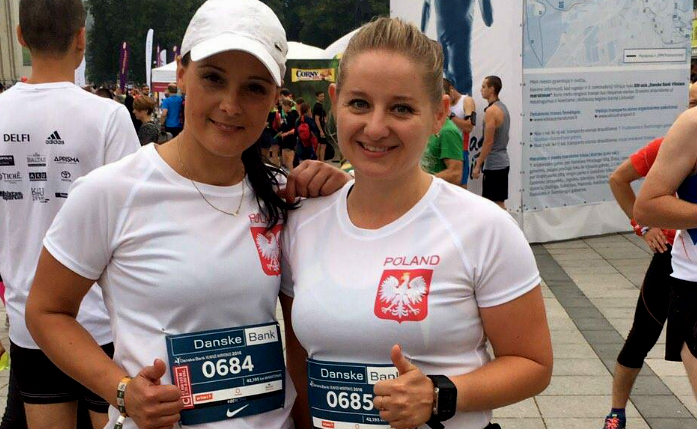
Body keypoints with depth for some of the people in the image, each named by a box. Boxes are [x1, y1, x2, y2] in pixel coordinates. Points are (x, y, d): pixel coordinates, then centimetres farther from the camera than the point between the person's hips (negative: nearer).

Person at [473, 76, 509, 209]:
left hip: (493, 164, -10)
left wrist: (478, 165, -15)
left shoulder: (491, 111, -17)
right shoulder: (503, 107, 13)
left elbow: (488, 142, -20)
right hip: (502, 162, 10)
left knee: (497, 203, -4)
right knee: (499, 202, 14)